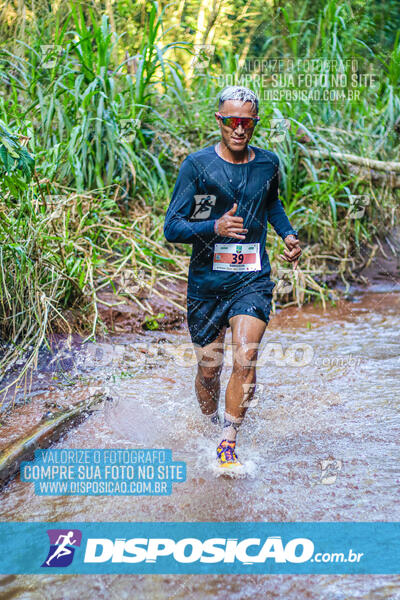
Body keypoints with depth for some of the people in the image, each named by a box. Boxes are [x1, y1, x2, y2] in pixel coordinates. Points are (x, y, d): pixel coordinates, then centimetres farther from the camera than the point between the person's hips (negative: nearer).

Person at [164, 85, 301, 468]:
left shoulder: (268, 164, 5)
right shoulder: (198, 165, -6)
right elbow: (171, 228, -9)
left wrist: (288, 235, 12)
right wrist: (215, 228, -26)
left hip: (253, 281, 1)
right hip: (207, 282, -1)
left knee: (245, 360, -17)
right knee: (209, 370, 7)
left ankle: (228, 444, -5)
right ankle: (211, 427, 35)